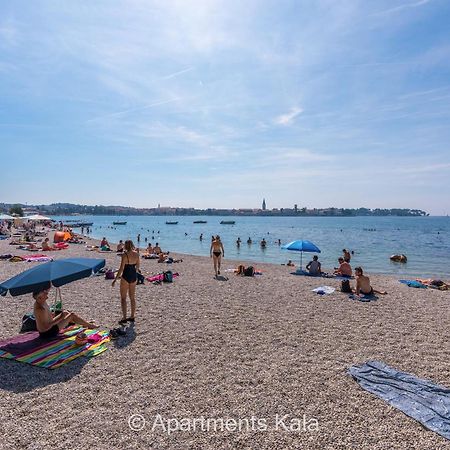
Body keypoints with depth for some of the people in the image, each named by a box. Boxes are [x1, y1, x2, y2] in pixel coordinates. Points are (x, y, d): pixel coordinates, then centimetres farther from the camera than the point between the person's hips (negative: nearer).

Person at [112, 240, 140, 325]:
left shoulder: (125, 254, -16)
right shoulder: (136, 254, 1)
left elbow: (121, 268, -17)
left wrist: (115, 279, -10)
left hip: (126, 276, -6)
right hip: (134, 276, 6)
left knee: (123, 298, 4)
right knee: (132, 297, 15)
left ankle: (124, 318, 3)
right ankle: (132, 317, 24)